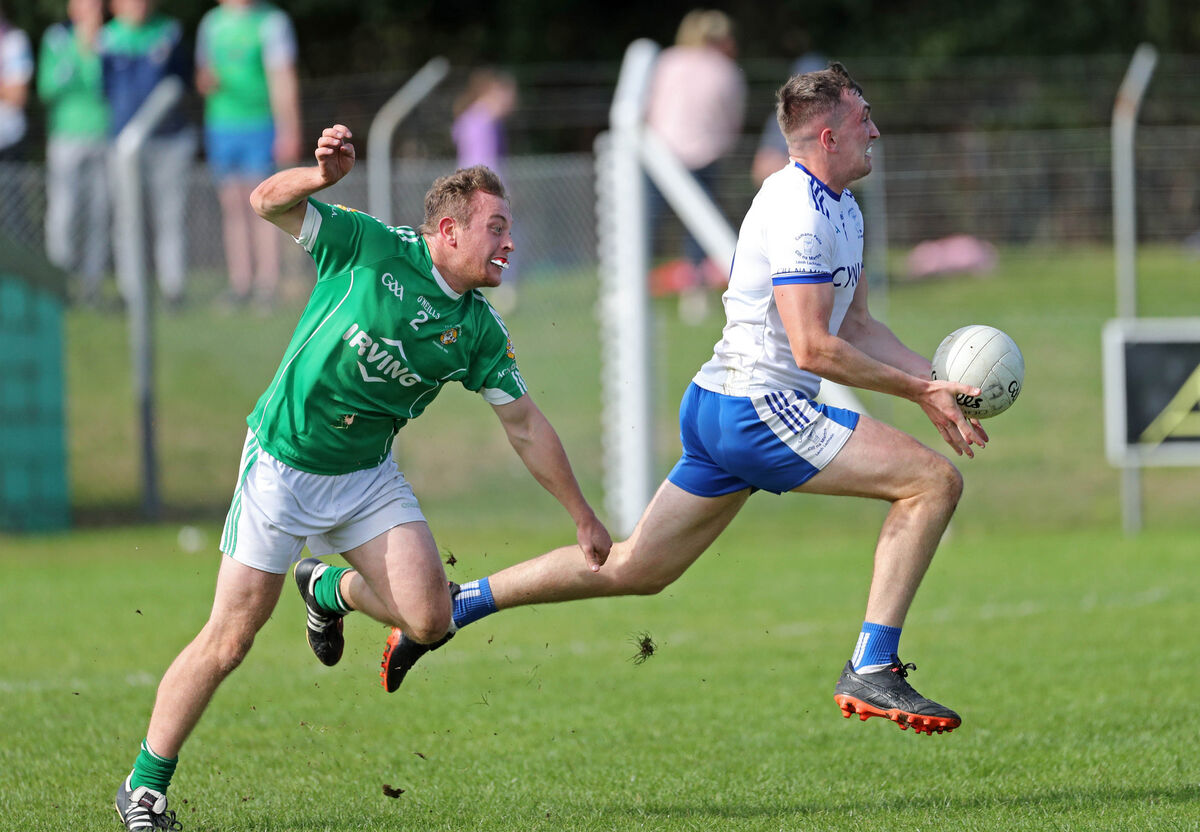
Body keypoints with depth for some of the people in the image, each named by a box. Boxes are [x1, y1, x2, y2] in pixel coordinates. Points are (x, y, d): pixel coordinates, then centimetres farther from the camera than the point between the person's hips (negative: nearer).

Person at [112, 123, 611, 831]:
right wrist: (321, 176, -36)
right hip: (284, 461, -4)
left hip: (367, 474, 4)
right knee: (230, 640, -7)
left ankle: (331, 589, 22)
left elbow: (526, 427, 7)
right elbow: (269, 203, -15)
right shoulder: (372, 248, -12)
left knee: (429, 619, -12)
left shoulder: (478, 332, -1)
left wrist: (585, 520, 8)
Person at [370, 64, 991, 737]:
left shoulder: (843, 210, 17)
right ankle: (873, 673, -16)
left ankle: (447, 606, 18)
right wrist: (916, 389, -16)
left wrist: (932, 382, 10)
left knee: (634, 569, 15)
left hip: (717, 407, 10)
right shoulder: (798, 209, -16)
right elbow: (812, 347, -21)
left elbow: (857, 327, 22)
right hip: (758, 408, -10)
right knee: (936, 480, -15)